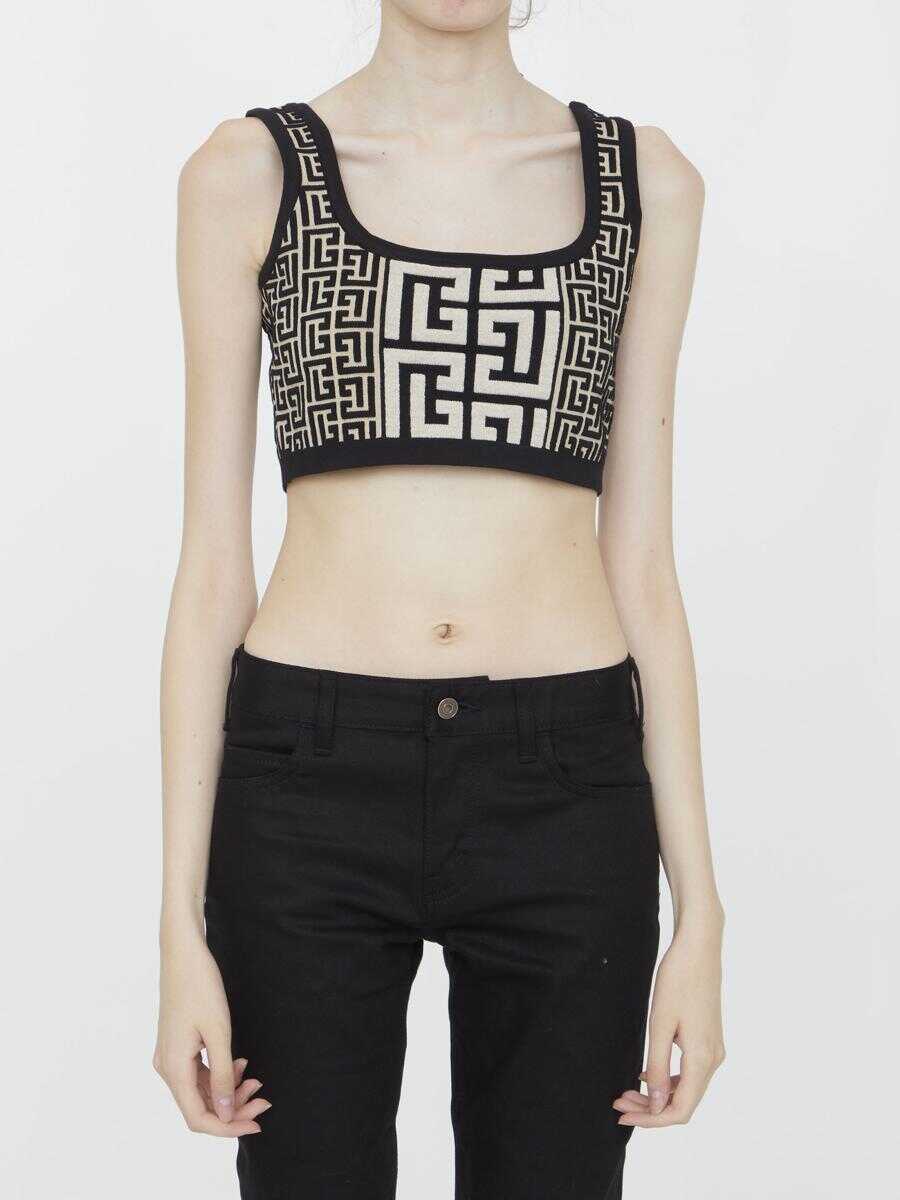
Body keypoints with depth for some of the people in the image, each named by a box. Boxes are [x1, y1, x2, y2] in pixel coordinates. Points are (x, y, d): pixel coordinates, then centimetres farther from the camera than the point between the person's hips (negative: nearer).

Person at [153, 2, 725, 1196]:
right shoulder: (252, 171, 2)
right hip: (312, 784, -1)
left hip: (564, 786, 2)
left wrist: (700, 909, 3)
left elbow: (641, 561, 7)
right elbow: (212, 563, 1)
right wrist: (181, 924, -3)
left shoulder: (644, 180, 7)